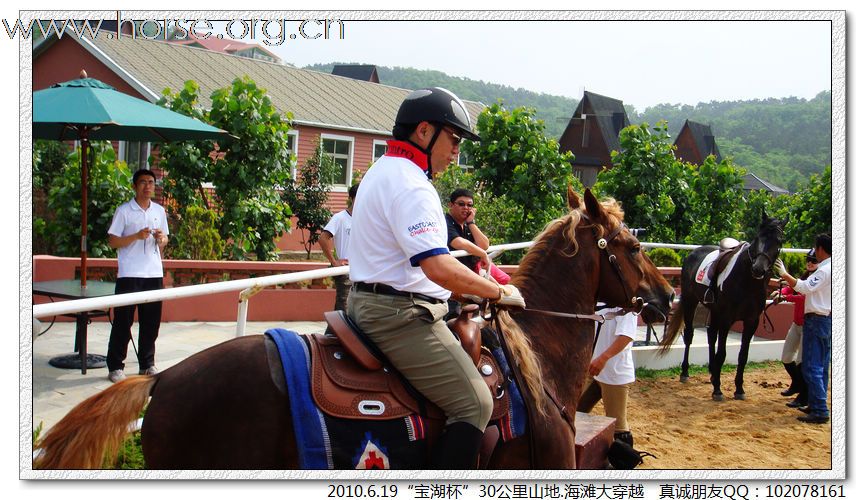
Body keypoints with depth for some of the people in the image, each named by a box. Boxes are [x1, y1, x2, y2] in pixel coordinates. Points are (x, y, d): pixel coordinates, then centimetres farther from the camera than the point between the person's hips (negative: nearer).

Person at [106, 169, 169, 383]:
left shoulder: (160, 211, 13)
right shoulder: (124, 211, -1)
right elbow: (112, 241, -4)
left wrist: (162, 239, -2)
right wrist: (136, 236, -17)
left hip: (154, 274, 4)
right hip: (129, 274, -4)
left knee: (151, 321, 7)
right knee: (123, 321, -1)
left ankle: (147, 364, 18)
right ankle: (115, 366, 6)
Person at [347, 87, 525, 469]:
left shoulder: (382, 171, 16)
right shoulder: (410, 184, -18)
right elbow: (439, 268, -27)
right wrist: (500, 292, -14)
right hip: (399, 313, -11)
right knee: (475, 403, -11)